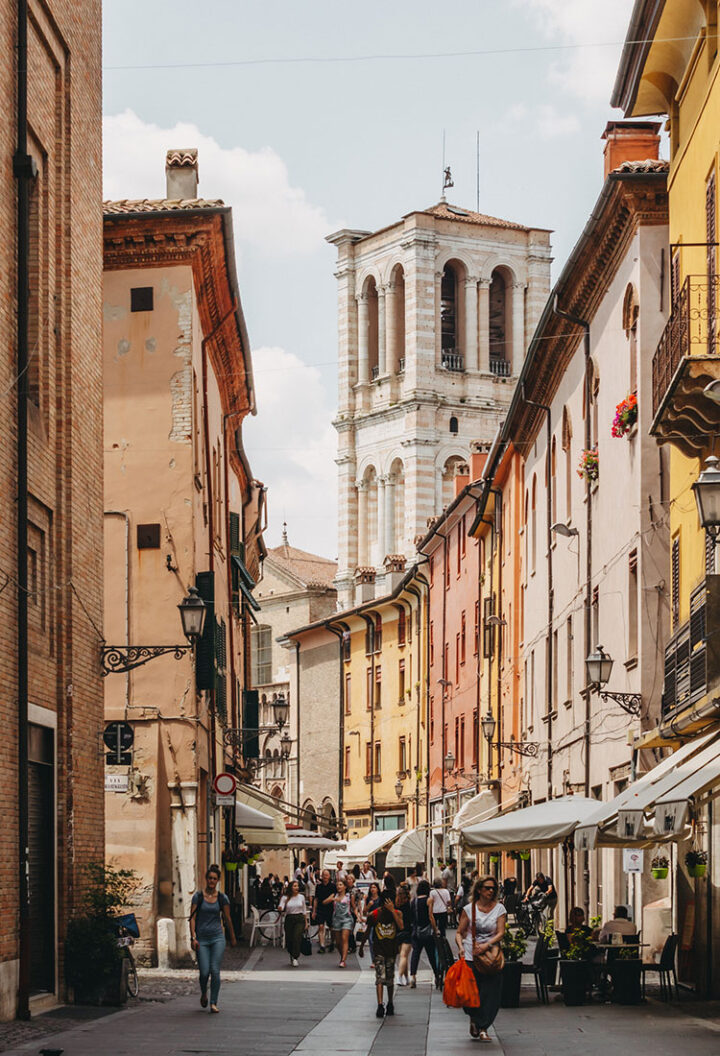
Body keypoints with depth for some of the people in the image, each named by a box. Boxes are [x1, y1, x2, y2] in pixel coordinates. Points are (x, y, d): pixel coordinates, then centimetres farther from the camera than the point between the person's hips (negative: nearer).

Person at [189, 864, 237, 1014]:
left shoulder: (222, 898, 4)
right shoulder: (198, 897, 0)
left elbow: (227, 919, 13)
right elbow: (192, 918, -2)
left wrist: (233, 938, 21)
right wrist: (193, 937, -12)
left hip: (217, 937, 1)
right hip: (202, 938, -1)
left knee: (215, 971, -10)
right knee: (204, 972, -5)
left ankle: (213, 1003, -3)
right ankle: (204, 993, 27)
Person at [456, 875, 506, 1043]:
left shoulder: (499, 909, 6)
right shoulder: (469, 909, 6)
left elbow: (500, 933, -3)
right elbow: (459, 932, 7)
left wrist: (486, 945, -19)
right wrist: (460, 947, -12)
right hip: (470, 957, 0)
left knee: (490, 993, -5)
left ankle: (483, 1028, 7)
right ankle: (474, 1019, 29)